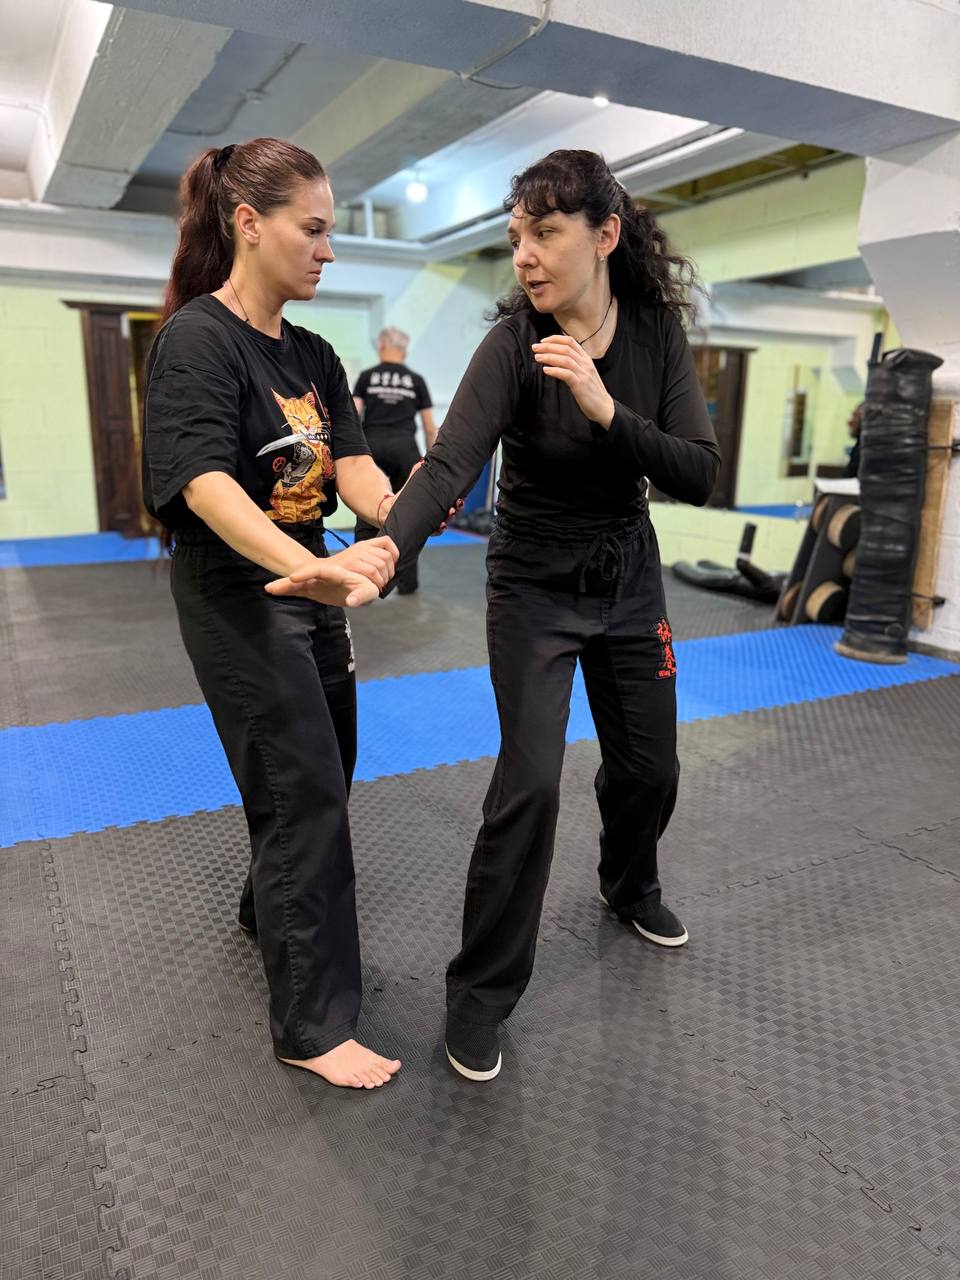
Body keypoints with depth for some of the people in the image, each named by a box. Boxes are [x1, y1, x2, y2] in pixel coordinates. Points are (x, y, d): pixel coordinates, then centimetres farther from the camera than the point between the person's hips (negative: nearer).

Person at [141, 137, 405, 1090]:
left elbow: (353, 465, -3)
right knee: (306, 794, -5)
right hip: (235, 594, -8)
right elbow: (205, 482, -30)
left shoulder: (313, 356, 9)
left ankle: (271, 911, 47)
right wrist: (309, 567, -46)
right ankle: (311, 1026, 12)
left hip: (306, 583, 8)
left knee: (320, 773, 19)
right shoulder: (197, 340, -15)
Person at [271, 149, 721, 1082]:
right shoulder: (514, 345, -19)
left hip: (629, 575, 4)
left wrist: (606, 410, -30)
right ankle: (481, 990, 8)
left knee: (648, 765, 14)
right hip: (536, 587, -4)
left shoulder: (658, 331, -8)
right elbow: (449, 466, -33)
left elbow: (700, 477, -14)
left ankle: (629, 886, 47)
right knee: (529, 781, -12)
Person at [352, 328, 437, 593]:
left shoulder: (367, 376, 9)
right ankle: (405, 581, 10)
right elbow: (430, 428, 9)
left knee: (367, 516, 5)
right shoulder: (416, 380, 11)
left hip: (372, 446, 0)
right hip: (404, 448, 0)